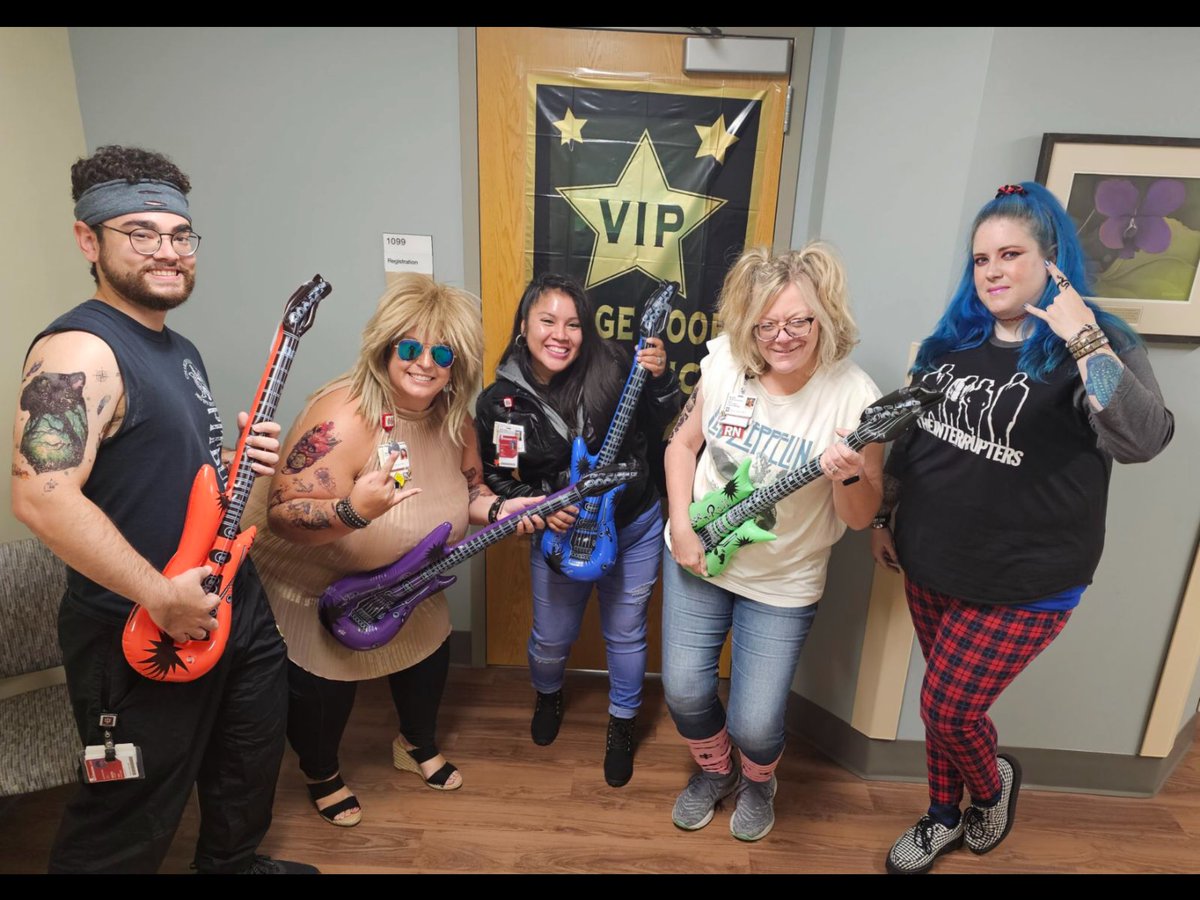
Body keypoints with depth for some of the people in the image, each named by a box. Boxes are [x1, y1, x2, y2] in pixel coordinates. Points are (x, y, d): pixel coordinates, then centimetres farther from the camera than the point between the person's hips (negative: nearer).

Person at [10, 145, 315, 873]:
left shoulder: (181, 349, 11)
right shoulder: (79, 351, -20)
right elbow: (43, 497, -31)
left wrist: (242, 460, 1)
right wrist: (163, 596, -28)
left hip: (237, 606, 9)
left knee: (250, 766, 27)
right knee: (129, 827, 10)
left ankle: (234, 861, 52)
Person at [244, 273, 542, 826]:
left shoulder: (453, 418, -12)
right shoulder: (344, 419, -35)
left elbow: (464, 489, 3)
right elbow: (281, 514, -36)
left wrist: (497, 509, -17)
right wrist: (354, 510, -53)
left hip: (399, 580, 7)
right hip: (309, 584, -6)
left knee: (431, 649, 17)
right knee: (323, 687, 5)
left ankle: (417, 745, 49)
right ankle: (321, 775, 41)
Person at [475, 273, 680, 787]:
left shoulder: (610, 369, -16)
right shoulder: (498, 402, -11)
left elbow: (660, 430, -8)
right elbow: (493, 480, -2)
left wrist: (660, 379, -25)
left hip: (635, 528, 0)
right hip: (559, 536, 1)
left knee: (626, 635, 16)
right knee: (550, 639, 19)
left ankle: (622, 725, 43)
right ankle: (548, 696, 55)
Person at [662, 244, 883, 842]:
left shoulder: (854, 398, -20)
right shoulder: (724, 361, -11)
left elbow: (860, 518, -12)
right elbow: (683, 443, 3)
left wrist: (851, 477, -34)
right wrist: (681, 525, -7)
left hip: (783, 585, -3)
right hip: (696, 556, 3)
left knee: (753, 724, 2)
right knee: (683, 691, 9)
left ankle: (757, 783, 41)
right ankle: (714, 772, 44)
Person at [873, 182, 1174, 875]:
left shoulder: (1097, 345, -12)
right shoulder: (953, 340, 4)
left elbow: (1143, 440, -29)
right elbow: (911, 436, 12)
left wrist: (1083, 340, -30)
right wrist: (884, 516, 14)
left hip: (1024, 585, -5)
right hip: (930, 567, 5)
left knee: (946, 709, 2)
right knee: (946, 700, 17)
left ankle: (993, 786, 36)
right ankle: (944, 817, 42)